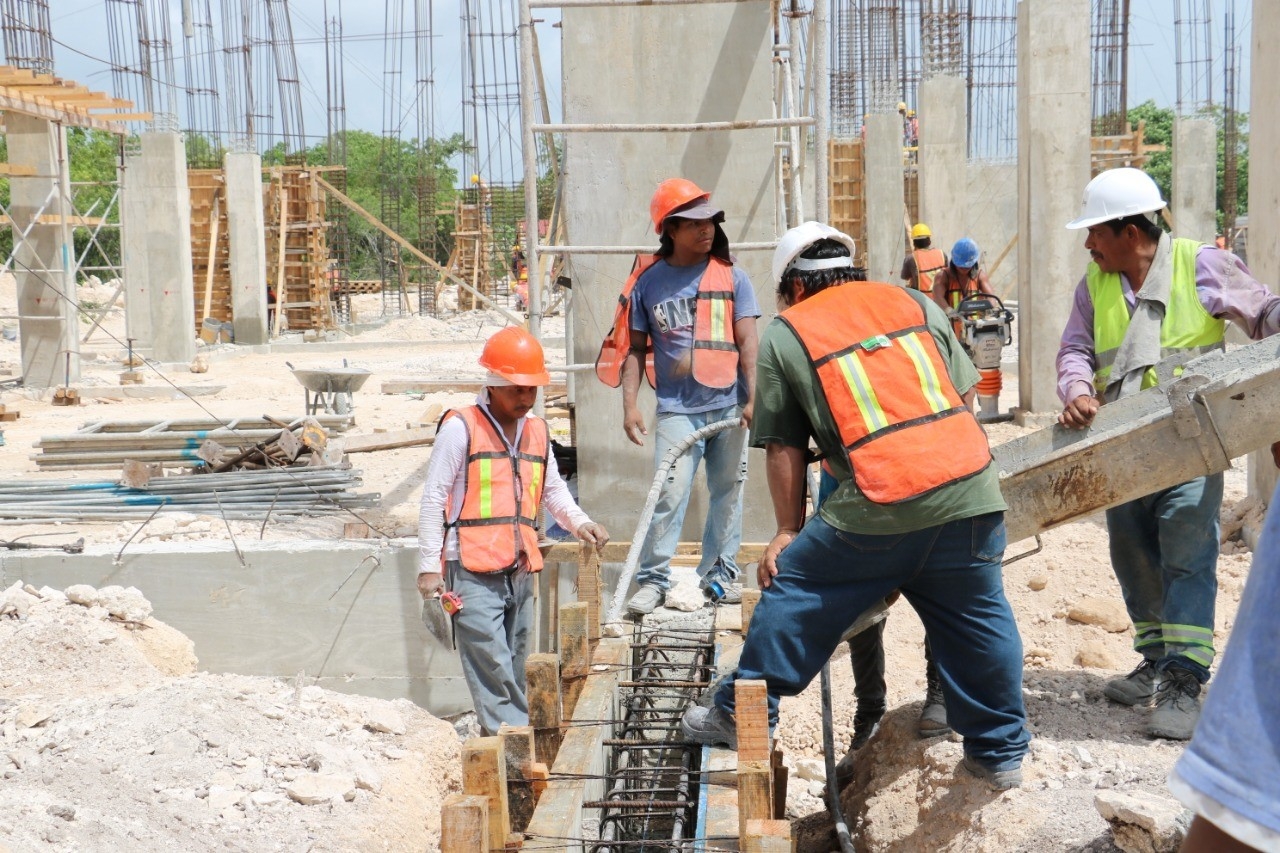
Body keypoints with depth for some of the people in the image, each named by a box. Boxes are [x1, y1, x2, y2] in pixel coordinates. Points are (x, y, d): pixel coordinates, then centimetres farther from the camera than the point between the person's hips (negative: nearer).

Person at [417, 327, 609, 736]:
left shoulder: (537, 430, 15)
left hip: (521, 570, 7)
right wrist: (429, 565, -9)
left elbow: (553, 488, 27)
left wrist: (579, 521, 8)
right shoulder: (461, 427, -5)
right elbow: (434, 499, -5)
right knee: (493, 667, -12)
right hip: (473, 571, -7)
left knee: (515, 668, 11)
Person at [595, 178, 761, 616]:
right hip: (677, 407, -1)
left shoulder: (730, 275, 5)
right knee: (670, 492, -8)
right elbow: (635, 347, 6)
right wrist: (630, 404, -1)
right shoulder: (649, 280, 4)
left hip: (729, 403, 2)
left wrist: (753, 397, -8)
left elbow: (748, 340, 1)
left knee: (727, 490, 9)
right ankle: (653, 580, 2)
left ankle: (720, 573, 22)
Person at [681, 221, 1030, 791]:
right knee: (979, 619, 18)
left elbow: (784, 446, 9)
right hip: (970, 488, 4)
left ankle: (740, 717, 23)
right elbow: (965, 392, 21)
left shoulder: (786, 333, 11)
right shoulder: (914, 302, 21)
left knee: (794, 595, 13)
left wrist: (788, 530, 16)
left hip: (881, 506, -4)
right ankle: (1000, 752, 28)